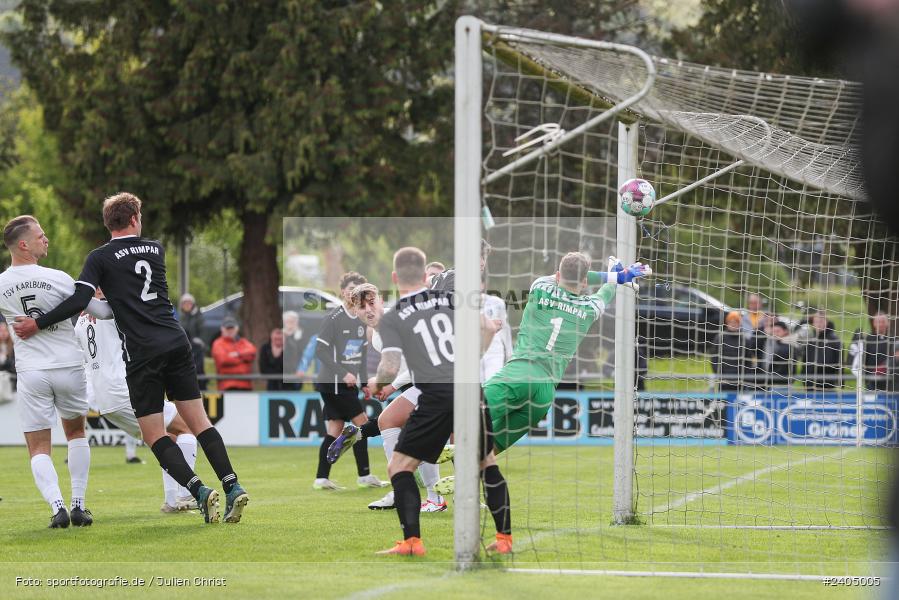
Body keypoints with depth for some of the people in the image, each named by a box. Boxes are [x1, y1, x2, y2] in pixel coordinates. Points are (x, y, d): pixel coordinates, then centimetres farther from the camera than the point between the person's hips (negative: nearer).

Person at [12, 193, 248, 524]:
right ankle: (232, 487, -4)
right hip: (177, 343, 4)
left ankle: (200, 491, -17)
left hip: (142, 354, -4)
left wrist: (38, 324, -2)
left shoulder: (101, 258, -1)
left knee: (155, 436, -1)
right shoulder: (156, 249, 14)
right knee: (199, 422, 7)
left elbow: (79, 301, -11)